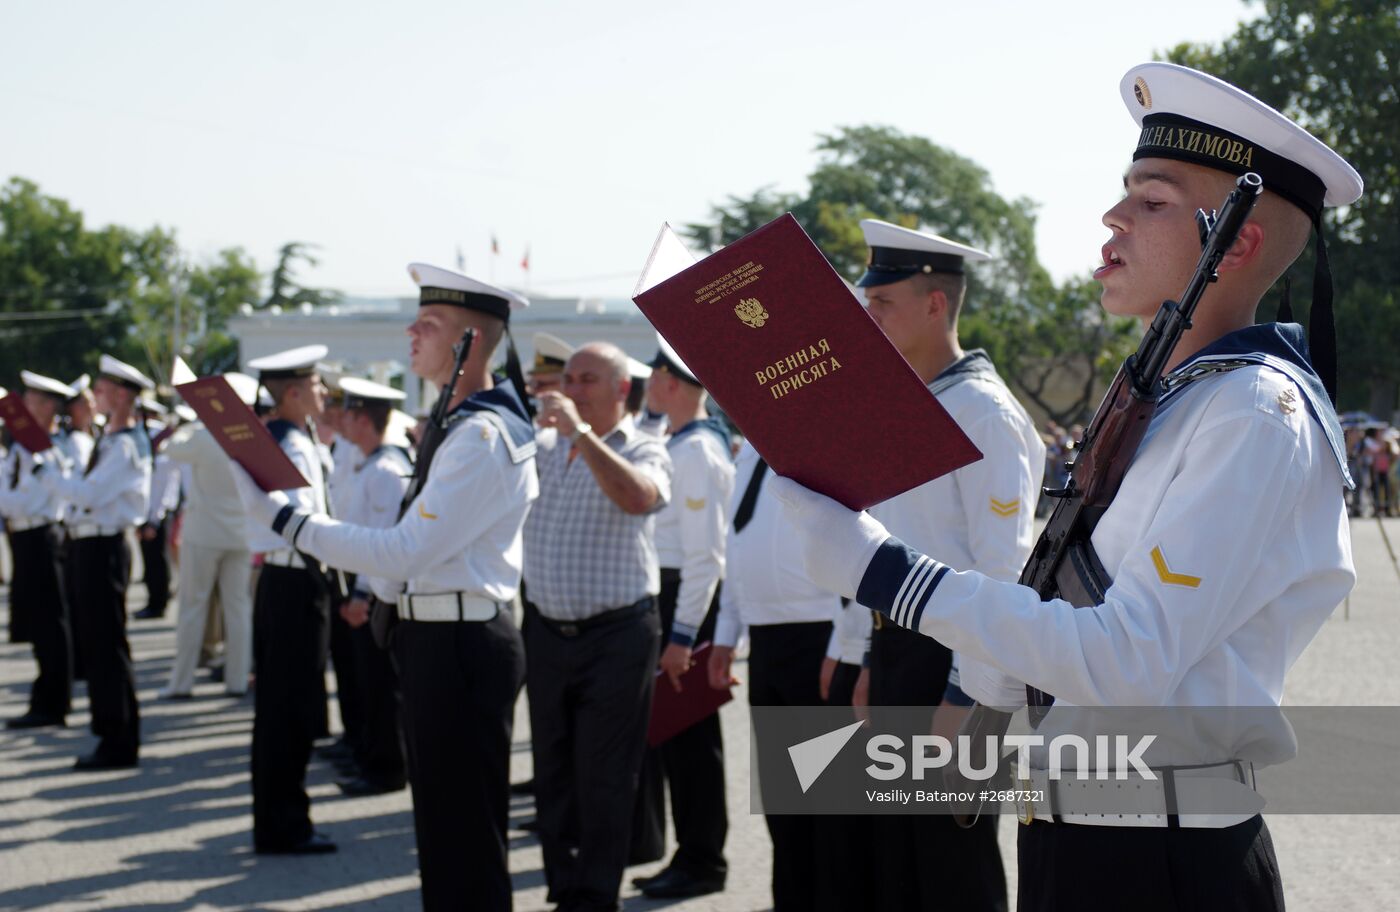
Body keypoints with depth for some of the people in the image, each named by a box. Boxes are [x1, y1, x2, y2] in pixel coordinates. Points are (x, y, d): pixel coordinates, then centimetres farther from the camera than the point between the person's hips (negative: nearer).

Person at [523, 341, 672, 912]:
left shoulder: (643, 451, -6)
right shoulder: (542, 447, 10)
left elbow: (637, 497, -27)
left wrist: (581, 434, -32)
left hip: (617, 635, -5)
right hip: (547, 631, 5)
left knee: (603, 779, -1)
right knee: (553, 773, 12)